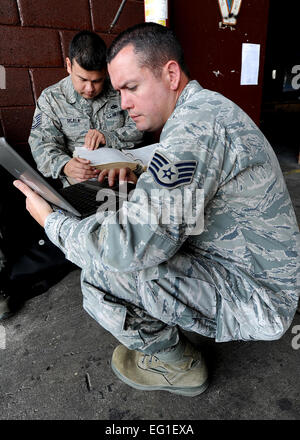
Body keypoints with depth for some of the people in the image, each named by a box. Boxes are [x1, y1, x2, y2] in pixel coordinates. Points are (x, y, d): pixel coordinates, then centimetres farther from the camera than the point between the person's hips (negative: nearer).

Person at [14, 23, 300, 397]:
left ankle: (177, 365, 6)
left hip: (256, 299, -9)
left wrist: (51, 221, -15)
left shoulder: (195, 124, -27)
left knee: (102, 269, -22)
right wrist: (138, 173, 3)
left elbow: (131, 245, -33)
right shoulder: (207, 106, 7)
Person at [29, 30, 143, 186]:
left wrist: (109, 137, -14)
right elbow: (43, 145, -6)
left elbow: (140, 128, 4)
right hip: (80, 183, -1)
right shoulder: (50, 98, 3)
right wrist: (64, 165, -29)